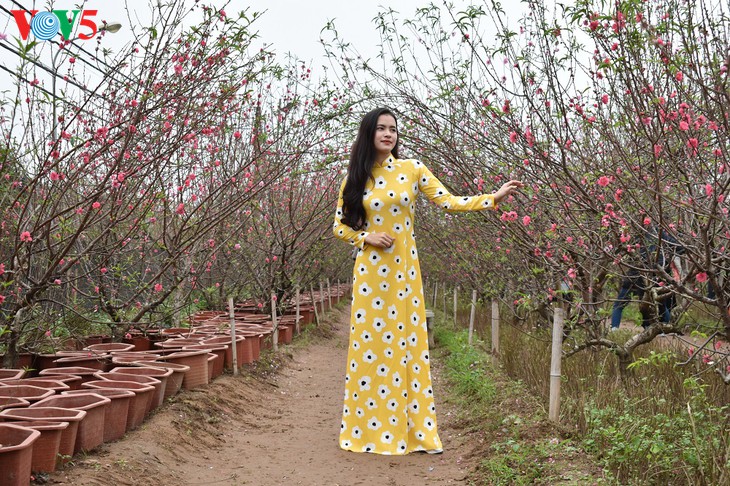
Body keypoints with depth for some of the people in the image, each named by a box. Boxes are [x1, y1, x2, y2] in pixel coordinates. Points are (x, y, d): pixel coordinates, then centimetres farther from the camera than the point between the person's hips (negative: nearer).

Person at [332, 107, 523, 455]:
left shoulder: (412, 169, 3)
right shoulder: (355, 178, 4)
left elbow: (448, 202, -3)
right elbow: (339, 226, 9)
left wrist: (493, 198, -12)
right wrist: (366, 237, -8)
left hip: (403, 269, 0)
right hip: (370, 270, 0)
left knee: (406, 342, 2)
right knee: (369, 343, 2)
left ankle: (412, 429, 11)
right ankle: (368, 430, 12)